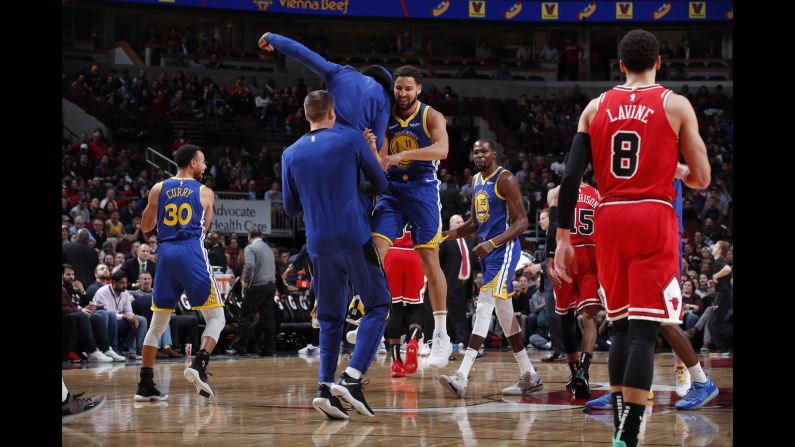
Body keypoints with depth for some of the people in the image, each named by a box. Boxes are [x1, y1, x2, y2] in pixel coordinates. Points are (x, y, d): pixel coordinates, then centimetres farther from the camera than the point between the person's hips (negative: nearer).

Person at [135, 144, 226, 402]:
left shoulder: (158, 190, 11)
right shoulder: (204, 193, 6)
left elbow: (146, 227, 16)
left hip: (165, 253, 3)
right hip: (192, 253, -3)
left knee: (158, 322, 12)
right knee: (215, 317, 4)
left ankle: (145, 385, 6)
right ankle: (199, 365, -21)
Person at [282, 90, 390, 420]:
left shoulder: (291, 154, 7)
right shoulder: (351, 140, -1)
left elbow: (291, 210, 15)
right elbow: (381, 185, 10)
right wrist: (371, 152, 26)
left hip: (319, 245, 4)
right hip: (355, 239, -3)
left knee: (331, 318, 13)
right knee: (377, 306, 5)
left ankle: (325, 388, -1)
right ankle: (352, 377, -12)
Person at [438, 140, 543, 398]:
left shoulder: (505, 180, -11)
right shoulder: (476, 181, 16)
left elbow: (522, 222, -15)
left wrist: (492, 243, -27)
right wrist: (453, 233, 4)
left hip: (504, 249, -10)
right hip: (487, 251, 10)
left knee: (485, 305, -19)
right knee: (503, 312, 11)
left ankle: (462, 377, -29)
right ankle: (529, 377, 18)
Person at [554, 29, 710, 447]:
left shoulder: (596, 107, 9)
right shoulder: (676, 105, 1)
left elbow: (570, 177, 3)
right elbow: (701, 179, 0)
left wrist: (563, 237, 7)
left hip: (610, 218, 4)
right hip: (653, 217, -4)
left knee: (621, 325, 16)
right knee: (644, 329, -7)